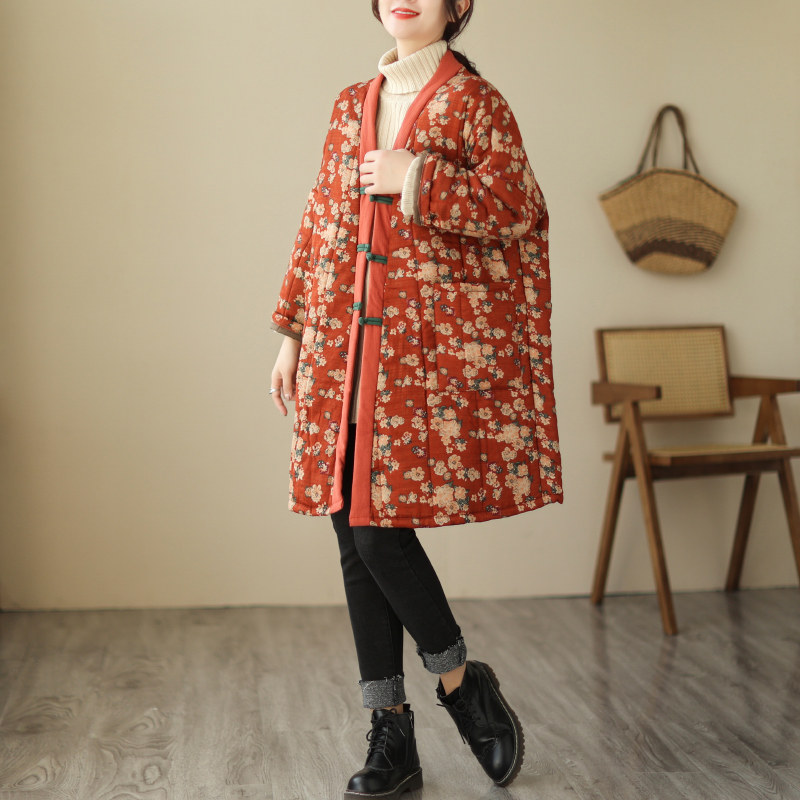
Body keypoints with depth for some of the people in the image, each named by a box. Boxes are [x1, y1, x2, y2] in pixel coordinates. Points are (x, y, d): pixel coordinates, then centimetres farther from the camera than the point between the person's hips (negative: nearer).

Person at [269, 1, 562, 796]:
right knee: (355, 534, 3)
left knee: (379, 526, -11)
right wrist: (291, 331, 15)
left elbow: (520, 209, -7)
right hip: (342, 345, 6)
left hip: (427, 349, -5)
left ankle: (461, 681, 15)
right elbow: (320, 224, 18)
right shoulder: (351, 105, 16)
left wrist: (418, 179, -15)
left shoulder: (474, 100, 1)